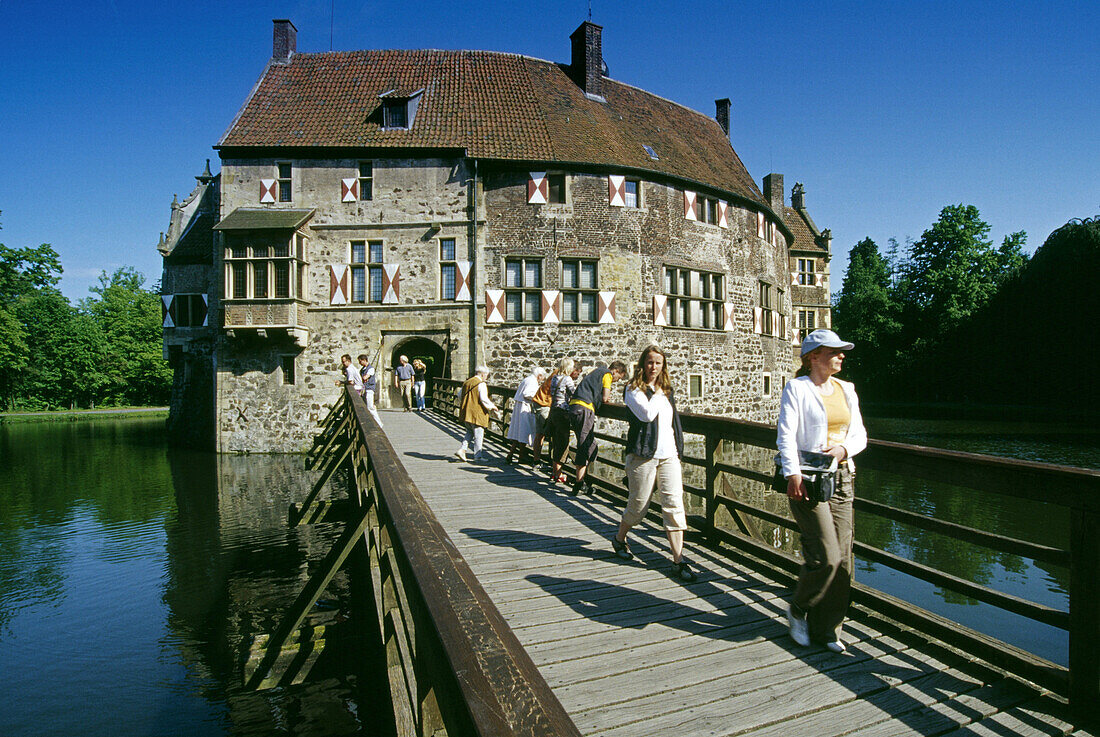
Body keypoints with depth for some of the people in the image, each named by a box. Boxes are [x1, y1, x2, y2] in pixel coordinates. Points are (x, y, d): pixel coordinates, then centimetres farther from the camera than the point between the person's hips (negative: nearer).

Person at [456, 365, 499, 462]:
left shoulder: (467, 382, 10)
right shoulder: (481, 384, -13)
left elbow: (459, 394, 17)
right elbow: (483, 399, -19)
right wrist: (492, 406, -5)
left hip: (466, 413, 7)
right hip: (477, 414, -7)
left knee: (470, 432, 20)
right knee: (478, 435, 2)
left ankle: (462, 449, 7)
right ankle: (477, 456, 6)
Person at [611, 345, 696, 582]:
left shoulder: (666, 389, 17)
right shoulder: (633, 390, -2)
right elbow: (647, 413, -19)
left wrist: (678, 449, 18)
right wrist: (657, 393, -6)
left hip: (669, 455, 5)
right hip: (643, 455, -5)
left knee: (674, 504, -5)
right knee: (639, 504, 5)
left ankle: (679, 560, -2)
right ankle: (619, 539, 33)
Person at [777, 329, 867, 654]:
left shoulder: (846, 390, 14)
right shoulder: (796, 388, -4)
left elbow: (860, 434, 15)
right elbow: (786, 435, -13)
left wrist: (844, 448, -7)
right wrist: (793, 474, -25)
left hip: (842, 479, 6)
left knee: (842, 559, 6)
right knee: (825, 556, -10)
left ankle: (826, 628, 20)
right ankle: (798, 609, 17)